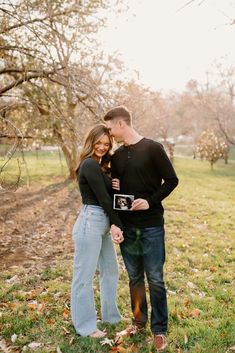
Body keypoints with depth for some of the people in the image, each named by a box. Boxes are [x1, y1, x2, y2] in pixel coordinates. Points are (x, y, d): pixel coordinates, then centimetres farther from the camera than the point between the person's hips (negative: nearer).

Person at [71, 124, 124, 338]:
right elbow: (102, 197, -15)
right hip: (90, 223, -11)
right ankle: (85, 326, 15)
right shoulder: (90, 164, -14)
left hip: (102, 224, 11)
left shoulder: (99, 165, 16)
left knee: (110, 270, 20)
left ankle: (111, 315, 36)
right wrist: (117, 224, -10)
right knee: (84, 276, 2)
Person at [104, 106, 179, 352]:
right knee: (134, 278, 15)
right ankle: (139, 321, 32)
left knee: (155, 280, 2)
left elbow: (171, 180, -6)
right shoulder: (117, 156, 9)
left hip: (151, 226, -5)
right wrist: (114, 188, -4)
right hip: (127, 227, 5)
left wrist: (150, 201, -17)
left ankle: (159, 330, 18)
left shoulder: (152, 149, -7)